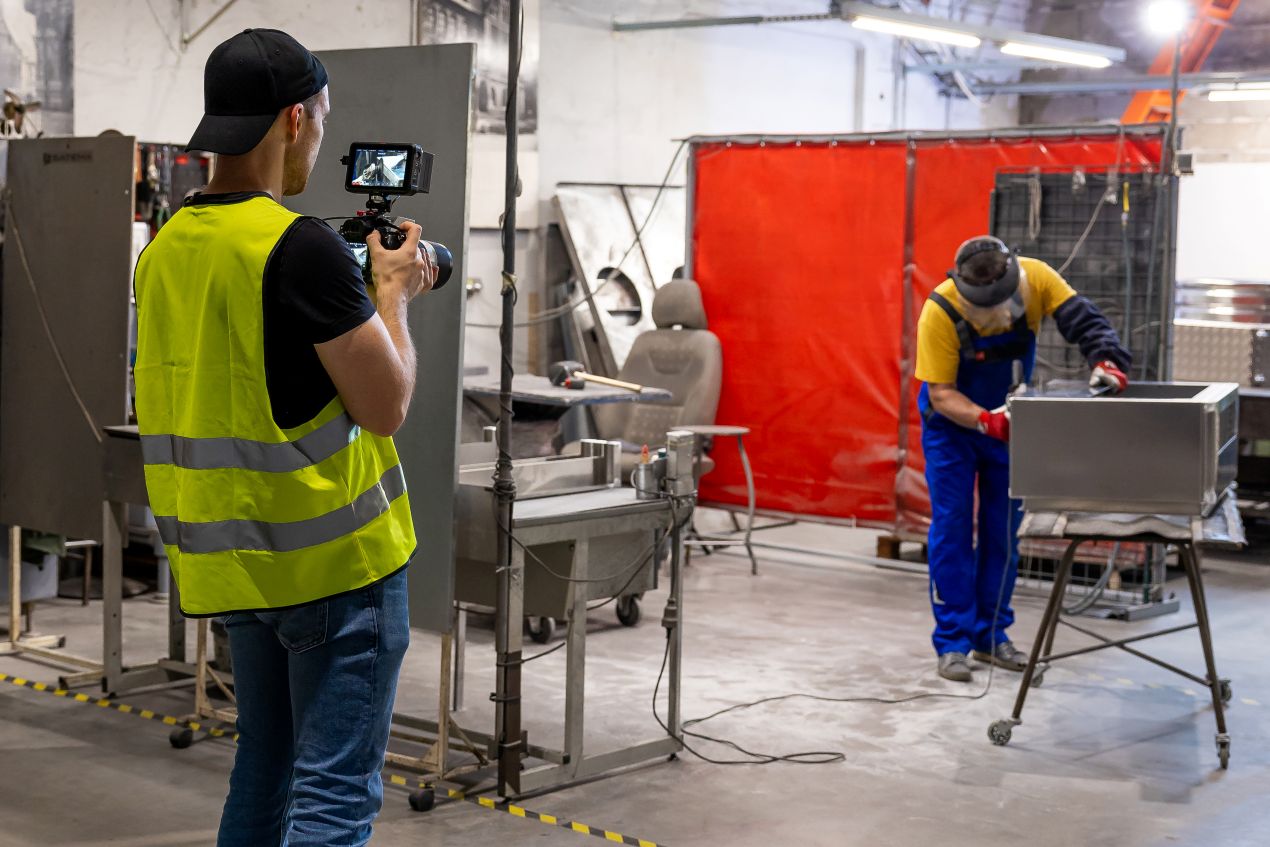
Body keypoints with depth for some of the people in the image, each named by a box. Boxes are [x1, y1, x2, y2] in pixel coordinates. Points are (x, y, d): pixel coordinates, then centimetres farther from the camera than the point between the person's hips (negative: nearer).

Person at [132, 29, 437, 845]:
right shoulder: (302, 245, -18)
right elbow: (386, 405, -15)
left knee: (263, 775, 20)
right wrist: (392, 295, 1)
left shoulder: (167, 250, 6)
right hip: (334, 560, -8)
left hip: (233, 557, 8)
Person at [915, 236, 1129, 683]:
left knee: (1004, 529, 7)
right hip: (954, 422, -3)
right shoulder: (940, 312, -31)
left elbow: (1084, 319, -27)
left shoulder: (1035, 278, -24)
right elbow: (942, 395, -27)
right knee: (952, 528, -6)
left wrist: (1106, 360, -47)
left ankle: (991, 636, 18)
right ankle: (952, 643, 1)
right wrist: (986, 421, -42)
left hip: (1010, 417, 4)